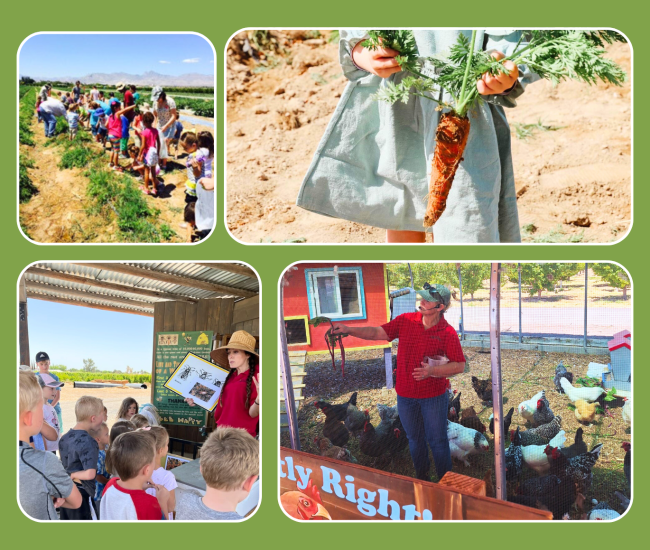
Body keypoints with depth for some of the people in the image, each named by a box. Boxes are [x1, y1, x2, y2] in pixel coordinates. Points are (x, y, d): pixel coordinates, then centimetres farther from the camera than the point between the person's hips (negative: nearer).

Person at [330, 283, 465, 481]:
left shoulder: (447, 333, -13)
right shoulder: (406, 320, -4)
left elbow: (459, 366, -12)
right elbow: (378, 333, -2)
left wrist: (432, 371, -25)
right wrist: (349, 330, -12)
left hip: (433, 396, -4)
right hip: (406, 395, 4)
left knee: (437, 441, 6)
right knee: (415, 440, 18)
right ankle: (422, 479, 37)